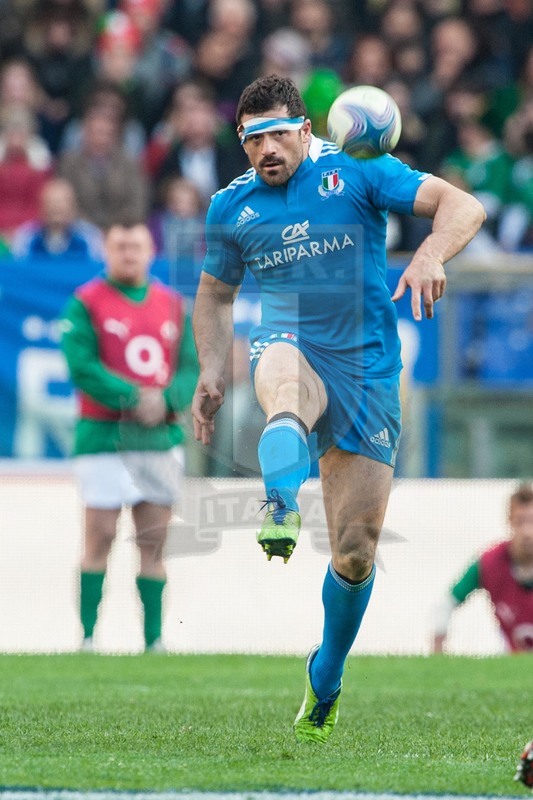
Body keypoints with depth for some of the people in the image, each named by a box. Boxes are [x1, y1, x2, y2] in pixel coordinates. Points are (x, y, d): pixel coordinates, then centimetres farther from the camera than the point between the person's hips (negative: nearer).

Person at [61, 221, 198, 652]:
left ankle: (154, 640, 7)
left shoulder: (173, 305, 12)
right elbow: (82, 367, -10)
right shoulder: (86, 303, 0)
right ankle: (87, 636, -5)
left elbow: (192, 369, 7)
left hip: (162, 435, 4)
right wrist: (133, 398, -17)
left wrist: (164, 399, -13)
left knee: (154, 541, 4)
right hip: (104, 435, -4)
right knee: (100, 538, -8)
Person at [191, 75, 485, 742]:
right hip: (289, 345, 0)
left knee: (356, 552, -1)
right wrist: (210, 373, 9)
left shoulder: (358, 173, -1)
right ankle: (280, 513, -69)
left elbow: (461, 206, -7)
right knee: (287, 390, -43)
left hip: (367, 367, 0)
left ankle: (324, 679, 23)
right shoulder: (231, 207, 9)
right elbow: (215, 293, 24)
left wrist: (430, 255, -27)